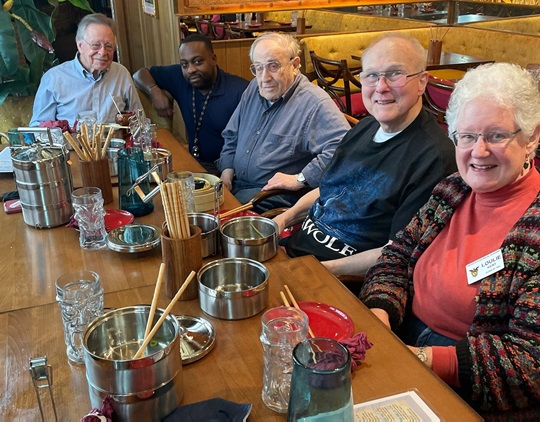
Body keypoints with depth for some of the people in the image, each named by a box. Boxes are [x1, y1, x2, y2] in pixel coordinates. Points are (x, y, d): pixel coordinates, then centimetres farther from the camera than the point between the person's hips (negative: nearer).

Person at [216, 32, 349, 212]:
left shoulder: (315, 103, -16)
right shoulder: (254, 89, 12)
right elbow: (231, 136, 24)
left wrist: (301, 179, -25)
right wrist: (227, 168, 9)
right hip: (234, 184, 7)